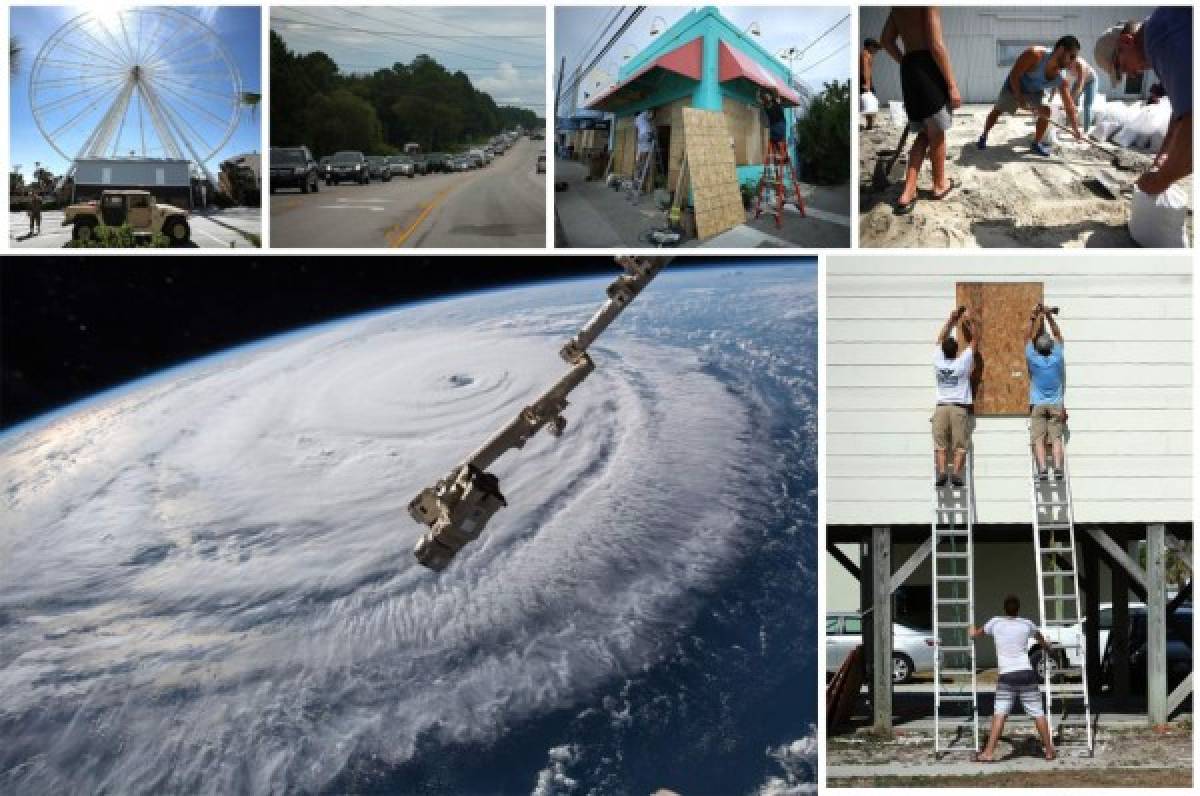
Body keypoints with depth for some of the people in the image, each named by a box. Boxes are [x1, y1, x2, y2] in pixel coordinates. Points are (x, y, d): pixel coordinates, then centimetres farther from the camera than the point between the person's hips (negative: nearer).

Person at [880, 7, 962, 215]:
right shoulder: (929, 5, -14)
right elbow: (936, 45, -17)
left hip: (907, 70, 7)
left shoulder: (897, 7, 11)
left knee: (924, 133, 16)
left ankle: (908, 192, 6)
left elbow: (886, 40, 18)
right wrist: (952, 85, -13)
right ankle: (940, 185, 27)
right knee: (937, 133, 11)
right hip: (928, 68, -7)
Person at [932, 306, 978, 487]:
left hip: (941, 407, 2)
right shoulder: (962, 362, -2)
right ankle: (956, 472, -19)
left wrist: (952, 318, 24)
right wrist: (969, 321, 16)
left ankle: (941, 471, -21)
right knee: (960, 445, -3)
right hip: (960, 407, -2)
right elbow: (975, 338, 7)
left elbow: (941, 338, 18)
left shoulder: (938, 362, 3)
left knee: (940, 445, -4)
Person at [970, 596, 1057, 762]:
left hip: (1006, 675, -1)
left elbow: (975, 634, 20)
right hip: (1026, 673, 1)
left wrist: (973, 630, 45)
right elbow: (1040, 637, 31)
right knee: (1038, 713, 8)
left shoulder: (995, 622, 4)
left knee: (999, 714, -3)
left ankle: (989, 752, -10)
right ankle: (1049, 750, 16)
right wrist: (1047, 647, 53)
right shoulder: (1027, 624, 9)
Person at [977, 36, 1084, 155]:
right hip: (1015, 86, -3)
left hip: (1035, 92, 3)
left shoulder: (1061, 78, -25)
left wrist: (1076, 130, -21)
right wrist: (1020, 99, -33)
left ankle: (1037, 143, 1)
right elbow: (1014, 75, -30)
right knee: (997, 111, 10)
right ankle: (983, 137, 35)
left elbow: (1069, 106, -19)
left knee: (1045, 111, -18)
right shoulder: (1034, 55, -39)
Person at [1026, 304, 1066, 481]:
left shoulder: (1033, 359, -3)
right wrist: (1049, 316, 17)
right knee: (1056, 438, -5)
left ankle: (1042, 468, -24)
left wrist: (1034, 318, 17)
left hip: (1038, 405, -1)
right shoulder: (1057, 358, 0)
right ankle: (1058, 468, -21)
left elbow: (1029, 337, 9)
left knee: (1038, 439, -9)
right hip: (1056, 405, 1)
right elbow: (1058, 335, 12)